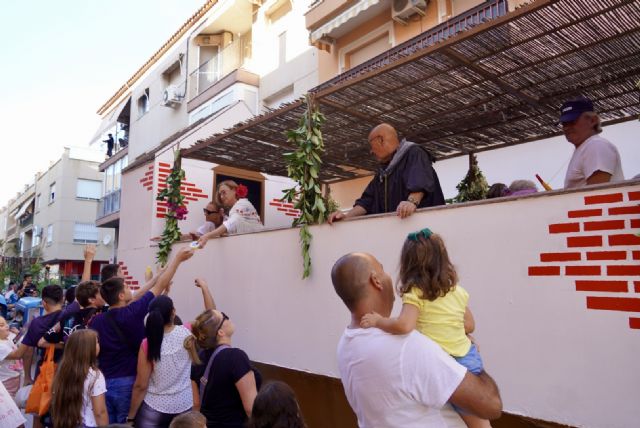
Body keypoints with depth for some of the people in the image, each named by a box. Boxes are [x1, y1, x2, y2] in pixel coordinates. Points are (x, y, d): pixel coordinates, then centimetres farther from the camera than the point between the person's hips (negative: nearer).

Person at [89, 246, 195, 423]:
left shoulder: (96, 321, -1)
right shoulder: (133, 313, -13)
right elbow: (160, 285, -7)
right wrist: (177, 258, 0)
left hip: (103, 383, 4)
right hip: (127, 383, -4)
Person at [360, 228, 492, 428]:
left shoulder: (414, 294, -16)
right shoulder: (457, 292, 1)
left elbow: (404, 325, -33)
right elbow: (469, 326, 12)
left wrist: (377, 320, -18)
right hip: (466, 359, 6)